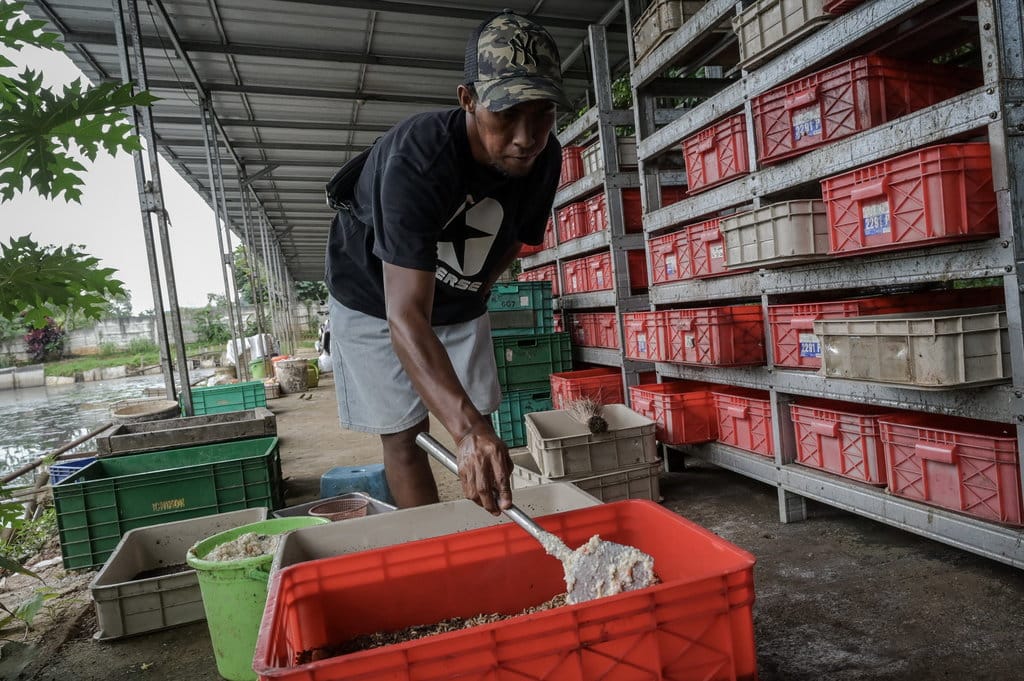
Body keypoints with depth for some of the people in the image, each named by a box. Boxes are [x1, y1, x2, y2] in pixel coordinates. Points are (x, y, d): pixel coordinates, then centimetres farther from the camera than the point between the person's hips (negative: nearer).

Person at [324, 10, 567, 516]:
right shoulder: (416, 160, -38)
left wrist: (472, 291, 8)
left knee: (481, 425, 4)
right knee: (402, 432, -3)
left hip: (460, 302, 5)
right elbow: (405, 316, -45)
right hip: (375, 299, -4)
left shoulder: (544, 157, -19)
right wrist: (466, 428, -55)